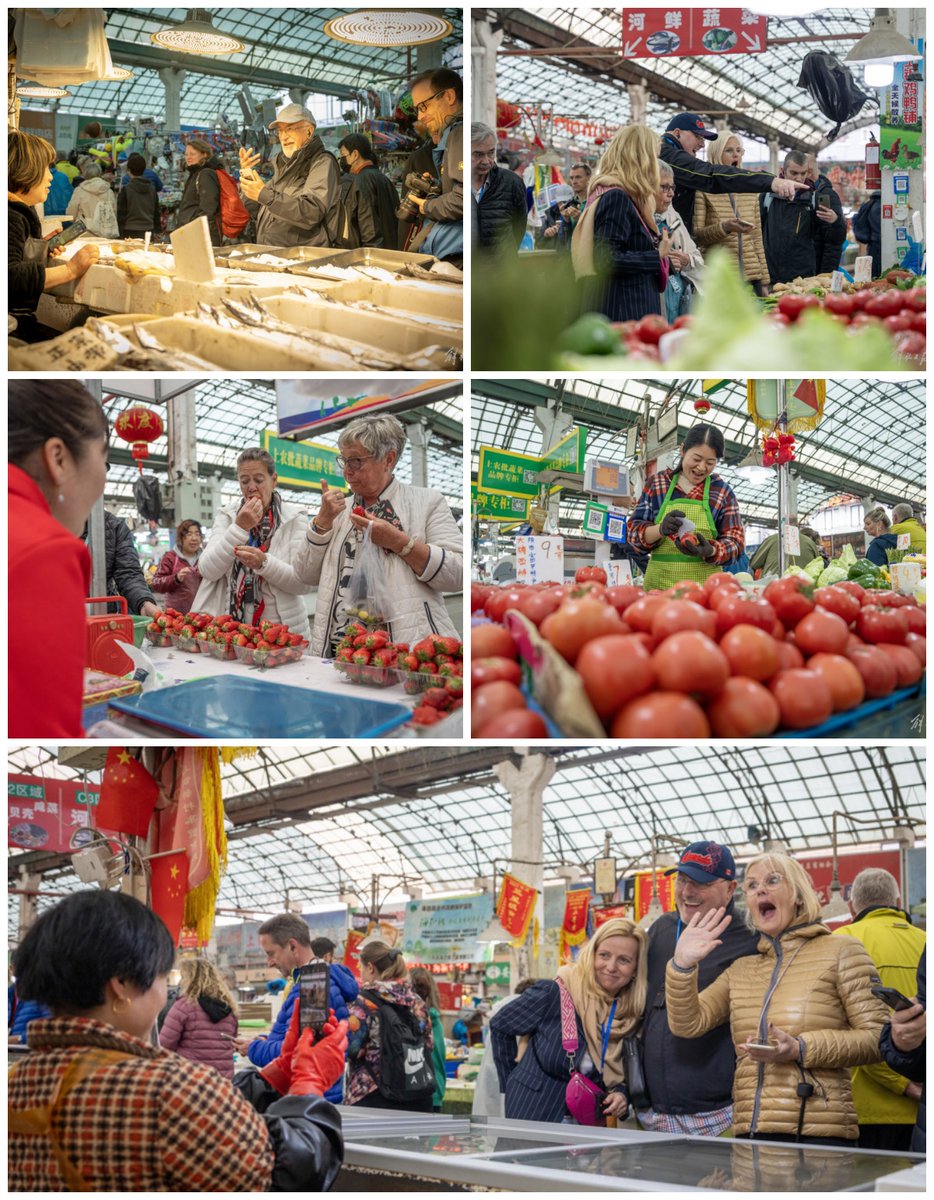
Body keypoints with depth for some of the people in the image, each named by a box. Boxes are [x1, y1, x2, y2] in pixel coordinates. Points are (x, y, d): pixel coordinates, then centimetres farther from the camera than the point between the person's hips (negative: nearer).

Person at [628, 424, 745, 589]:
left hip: (705, 586, 0)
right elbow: (633, 531, 3)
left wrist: (710, 551, -20)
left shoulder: (723, 492, 5)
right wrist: (661, 530, -18)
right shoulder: (657, 482, 6)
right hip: (659, 584, 1)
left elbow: (735, 541, 2)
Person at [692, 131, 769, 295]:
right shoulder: (704, 191, -1)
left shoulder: (749, 192, 15)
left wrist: (764, 282, 14)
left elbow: (757, 239, 18)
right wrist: (724, 228, -23)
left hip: (752, 277, 5)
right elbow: (695, 235, -6)